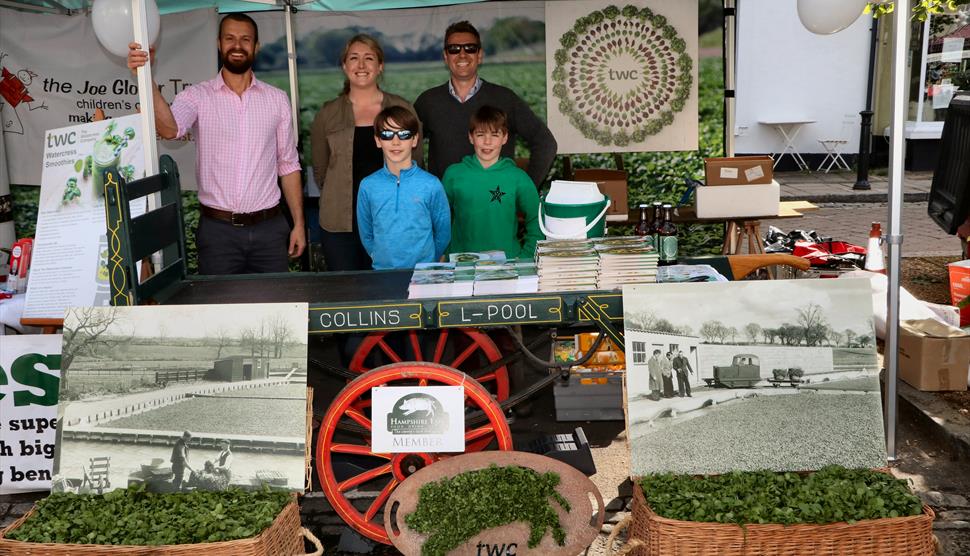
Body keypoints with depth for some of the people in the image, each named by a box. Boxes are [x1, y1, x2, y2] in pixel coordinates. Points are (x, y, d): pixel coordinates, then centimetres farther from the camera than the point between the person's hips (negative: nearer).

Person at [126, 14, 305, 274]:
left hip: (269, 227, 2)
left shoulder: (277, 99, 6)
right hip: (217, 229, -2)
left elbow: (288, 165, 8)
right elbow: (169, 128, -21)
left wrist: (299, 223, 4)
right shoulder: (197, 96, -1)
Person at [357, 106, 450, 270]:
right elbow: (366, 235, 10)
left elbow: (443, 233, 4)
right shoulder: (368, 186, 1)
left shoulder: (431, 185, -4)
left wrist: (427, 261, 4)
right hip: (382, 271, 1)